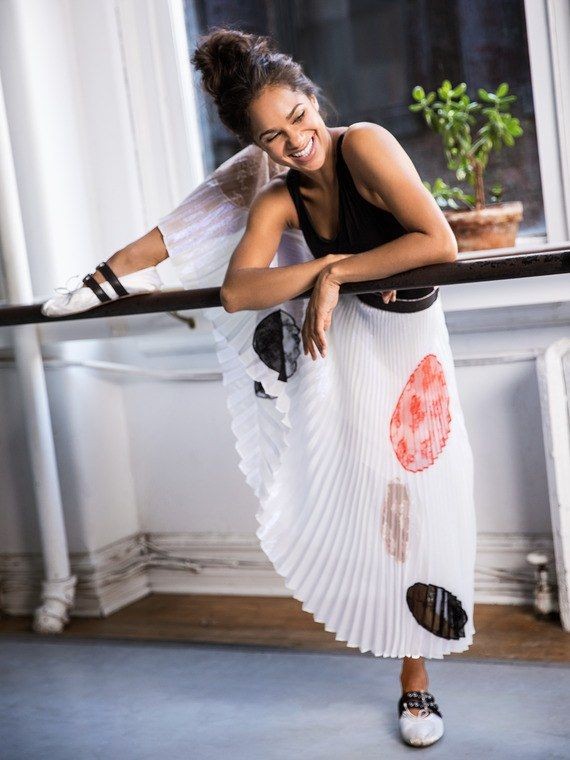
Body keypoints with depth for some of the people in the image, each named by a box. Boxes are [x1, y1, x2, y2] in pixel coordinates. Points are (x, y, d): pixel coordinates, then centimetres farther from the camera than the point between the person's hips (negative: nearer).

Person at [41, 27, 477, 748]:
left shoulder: (363, 143, -28)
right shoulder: (277, 198, -15)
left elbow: (439, 242, -36)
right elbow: (235, 292, -25)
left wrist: (338, 271, -32)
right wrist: (322, 270, -36)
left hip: (403, 338, -3)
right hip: (333, 320, 3)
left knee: (408, 502, 3)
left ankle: (414, 675, 19)